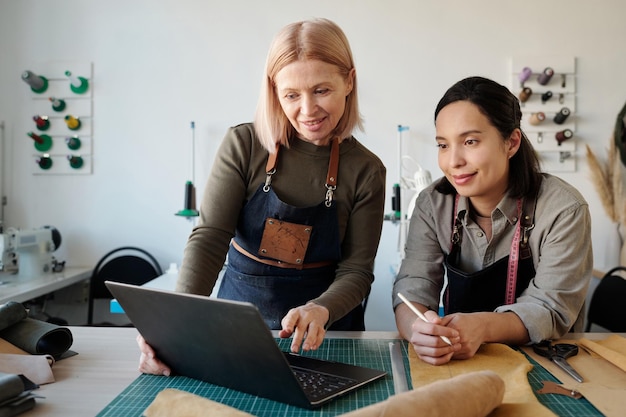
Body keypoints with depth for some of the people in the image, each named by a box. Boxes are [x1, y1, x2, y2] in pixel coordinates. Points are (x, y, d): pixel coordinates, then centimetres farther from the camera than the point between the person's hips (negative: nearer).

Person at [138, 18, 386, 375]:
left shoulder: (366, 171, -6)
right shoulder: (243, 145, -8)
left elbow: (356, 269, -6)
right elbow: (209, 238, -13)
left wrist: (320, 310, -27)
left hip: (325, 330, 1)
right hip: (240, 310, 0)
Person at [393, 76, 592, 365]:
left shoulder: (562, 210, -14)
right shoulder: (432, 204, -6)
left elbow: (551, 309, -16)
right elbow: (413, 289, -13)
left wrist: (482, 327, -36)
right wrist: (420, 330, -36)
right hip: (455, 363, 3)